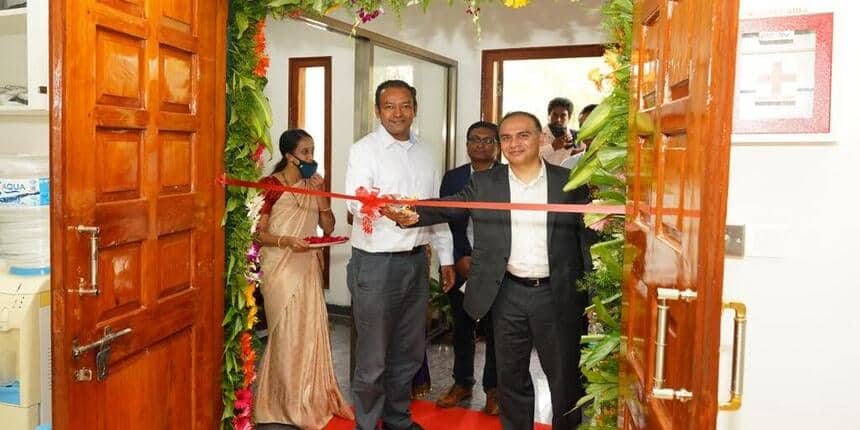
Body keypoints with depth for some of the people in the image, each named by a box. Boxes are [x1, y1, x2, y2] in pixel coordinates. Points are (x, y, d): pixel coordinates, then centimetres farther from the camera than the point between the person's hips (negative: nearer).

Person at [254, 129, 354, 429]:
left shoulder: (313, 184, 9)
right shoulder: (271, 184, -8)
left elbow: (328, 227, 5)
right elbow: (258, 233, -8)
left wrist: (320, 193, -5)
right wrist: (286, 241, -24)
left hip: (309, 267, 5)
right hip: (281, 267, -5)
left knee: (312, 330, 7)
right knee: (288, 333, -1)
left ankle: (313, 397, 21)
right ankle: (290, 404, 14)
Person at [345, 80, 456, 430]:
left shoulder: (425, 154, 12)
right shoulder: (364, 150, -5)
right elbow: (356, 202, -21)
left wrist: (446, 257, 16)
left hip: (416, 260, 6)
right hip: (375, 263, -5)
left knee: (408, 352, 16)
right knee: (372, 358, 3)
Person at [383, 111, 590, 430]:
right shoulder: (484, 183, 3)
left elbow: (589, 231, 1)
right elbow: (448, 208, -6)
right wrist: (412, 214, -23)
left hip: (557, 295, -1)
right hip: (508, 294, 1)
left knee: (566, 378, 12)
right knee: (511, 376, 15)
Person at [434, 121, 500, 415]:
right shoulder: (452, 178, 7)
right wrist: (461, 258, -8)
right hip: (460, 264, 3)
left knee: (494, 329, 5)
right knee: (461, 327, 12)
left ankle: (493, 389, 19)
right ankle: (462, 383, 27)